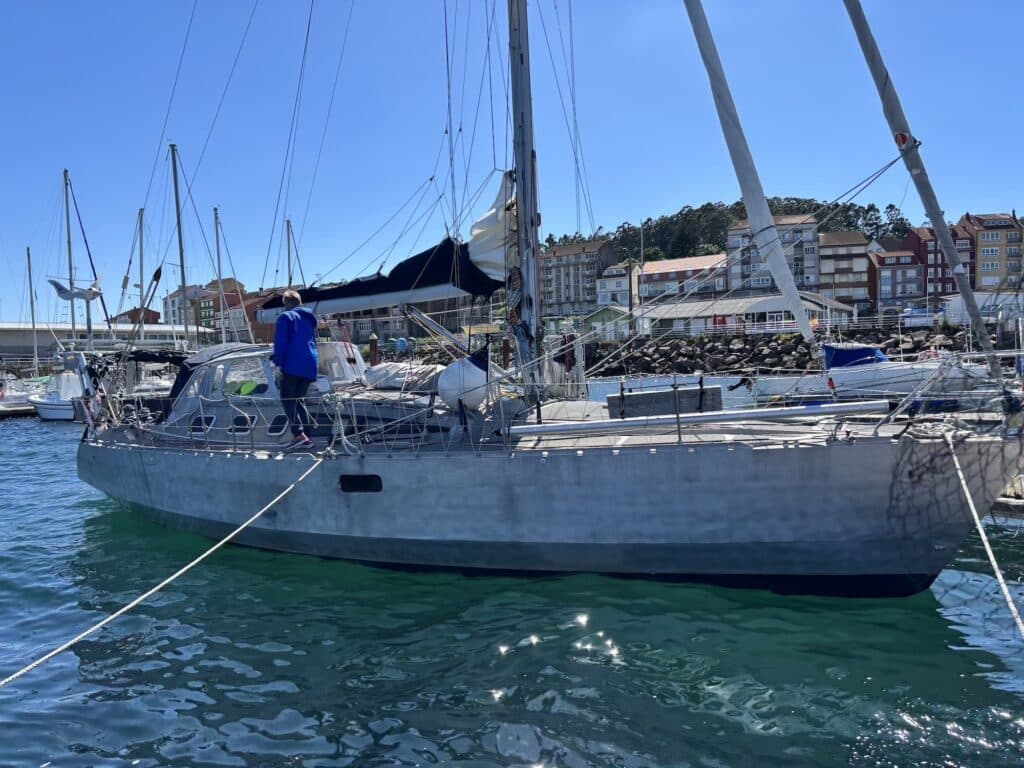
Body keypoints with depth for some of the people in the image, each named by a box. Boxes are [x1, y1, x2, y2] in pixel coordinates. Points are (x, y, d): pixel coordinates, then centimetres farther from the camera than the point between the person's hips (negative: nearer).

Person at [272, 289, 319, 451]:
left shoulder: (286, 317, 1)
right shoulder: (309, 318, 23)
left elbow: (280, 342, -9)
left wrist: (278, 364, -11)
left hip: (292, 365, -7)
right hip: (310, 366, 7)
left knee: (287, 399, -6)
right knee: (298, 400, 13)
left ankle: (298, 434, -21)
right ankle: (306, 436, 5)